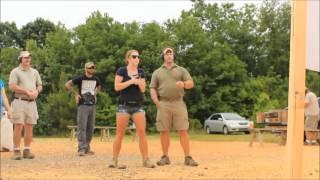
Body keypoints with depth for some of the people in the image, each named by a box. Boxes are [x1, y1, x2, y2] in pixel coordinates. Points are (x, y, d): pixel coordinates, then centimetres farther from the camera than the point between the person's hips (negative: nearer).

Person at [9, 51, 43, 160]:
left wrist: (36, 91, -3)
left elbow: (40, 85, 20)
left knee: (29, 126, 4)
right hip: (19, 101, -5)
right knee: (18, 126, -8)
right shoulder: (15, 71, 0)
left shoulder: (34, 72, 18)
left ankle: (27, 150, 9)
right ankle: (16, 151, -4)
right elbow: (12, 87, -11)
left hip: (32, 102, 5)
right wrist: (26, 91, -15)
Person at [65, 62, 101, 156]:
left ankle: (87, 148, 18)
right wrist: (75, 94, -7)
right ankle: (81, 149, -9)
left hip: (92, 105, 5)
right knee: (82, 127, -9)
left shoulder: (96, 79, 8)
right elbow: (67, 85, -5)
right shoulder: (80, 78, -6)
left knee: (91, 128, 8)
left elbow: (99, 87, 31)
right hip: (83, 105, -5)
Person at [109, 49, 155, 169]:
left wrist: (139, 82, -11)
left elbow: (143, 89, 8)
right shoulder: (121, 71, -2)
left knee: (142, 132, -4)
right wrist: (130, 81, -15)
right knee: (120, 133, -2)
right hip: (124, 105, -3)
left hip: (138, 106, 4)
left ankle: (145, 160, 0)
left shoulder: (141, 72, 11)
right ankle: (114, 160, 3)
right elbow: (117, 87, -10)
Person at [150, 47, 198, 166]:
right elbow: (153, 89, 8)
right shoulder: (157, 72, 13)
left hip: (178, 103, -1)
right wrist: (157, 103, -8)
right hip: (163, 104, 1)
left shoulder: (181, 70, 12)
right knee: (164, 131, 1)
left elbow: (191, 83, -1)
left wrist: (183, 84, -24)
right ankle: (165, 157, 9)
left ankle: (188, 158, -5)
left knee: (183, 131, -6)